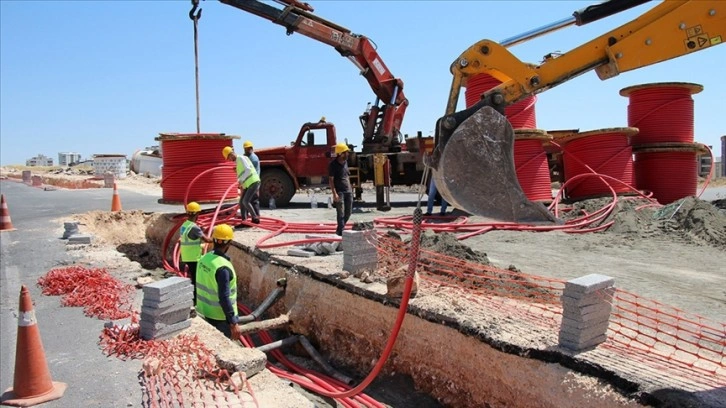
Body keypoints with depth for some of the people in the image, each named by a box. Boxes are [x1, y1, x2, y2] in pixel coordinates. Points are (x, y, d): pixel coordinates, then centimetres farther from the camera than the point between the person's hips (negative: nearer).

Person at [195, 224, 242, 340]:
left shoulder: (204, 259, -2)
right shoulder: (223, 267, -27)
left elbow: (201, 287, 9)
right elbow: (224, 298, -26)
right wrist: (233, 323, -21)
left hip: (204, 313, 8)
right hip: (220, 317, -8)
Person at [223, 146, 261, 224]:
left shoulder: (241, 158, -8)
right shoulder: (238, 162, 21)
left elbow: (248, 170, -21)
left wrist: (240, 180, -17)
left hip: (253, 182, -10)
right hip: (247, 184, 10)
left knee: (246, 201, -17)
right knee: (241, 202, 4)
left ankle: (255, 218, -6)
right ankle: (244, 221, 7)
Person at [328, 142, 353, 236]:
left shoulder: (345, 162, 12)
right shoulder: (333, 164, -10)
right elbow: (331, 180, -12)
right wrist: (334, 193, -19)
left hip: (348, 191, 7)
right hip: (339, 191, -7)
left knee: (348, 211, 10)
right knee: (341, 213, -7)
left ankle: (340, 229, 25)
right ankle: (341, 231, -2)